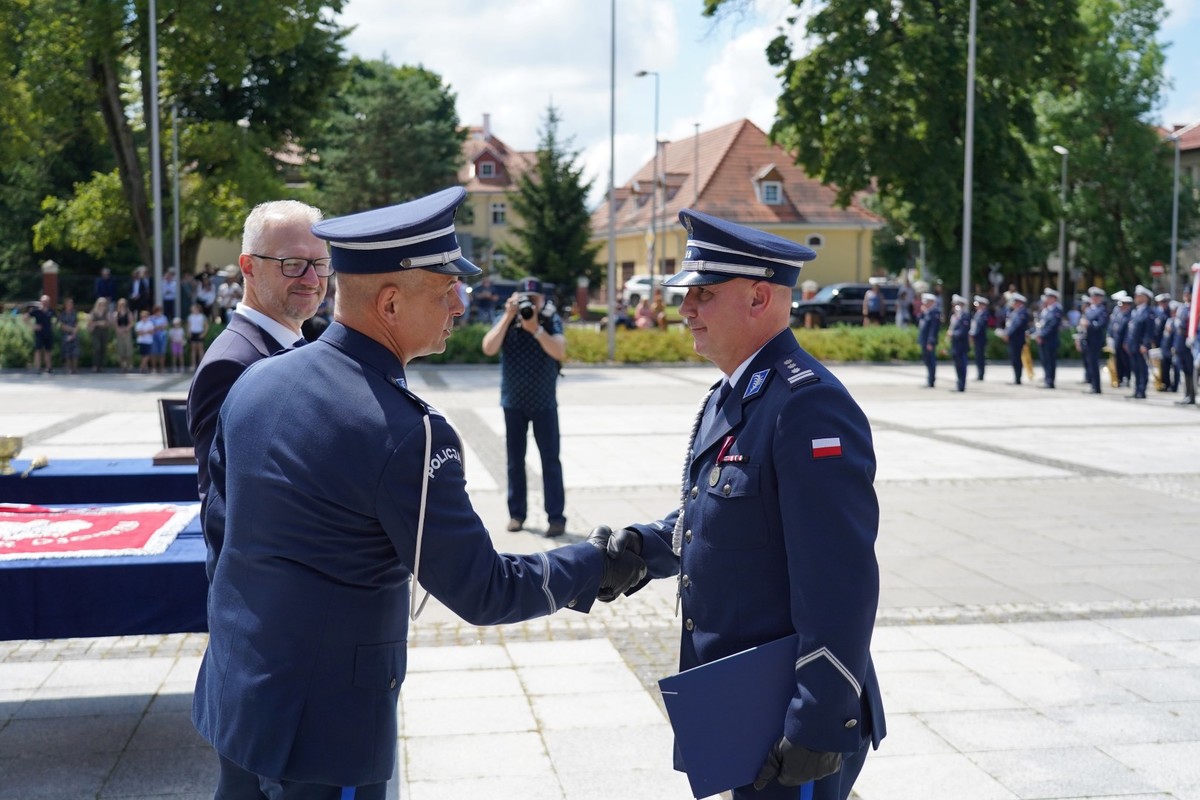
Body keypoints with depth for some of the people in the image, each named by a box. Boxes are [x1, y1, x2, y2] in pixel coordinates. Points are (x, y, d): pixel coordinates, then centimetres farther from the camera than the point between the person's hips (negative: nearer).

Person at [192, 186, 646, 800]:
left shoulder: (255, 381, -2)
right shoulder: (405, 434, -25)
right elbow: (482, 593, -19)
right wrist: (595, 564, -5)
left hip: (232, 694, 7)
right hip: (320, 726, -7)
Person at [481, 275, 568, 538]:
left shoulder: (551, 321, -6)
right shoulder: (505, 320, -2)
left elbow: (560, 352, -19)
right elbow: (489, 349, -16)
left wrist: (535, 328, -28)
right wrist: (508, 317, -19)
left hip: (544, 403, -2)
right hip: (513, 403, 2)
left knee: (550, 459, -3)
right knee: (515, 460, 8)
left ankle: (556, 517, -3)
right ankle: (516, 513, 17)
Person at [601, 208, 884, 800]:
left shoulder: (810, 406, -22)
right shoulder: (727, 399, 11)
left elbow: (840, 584, -25)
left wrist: (817, 728, -24)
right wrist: (644, 544, -1)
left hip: (789, 718, -9)